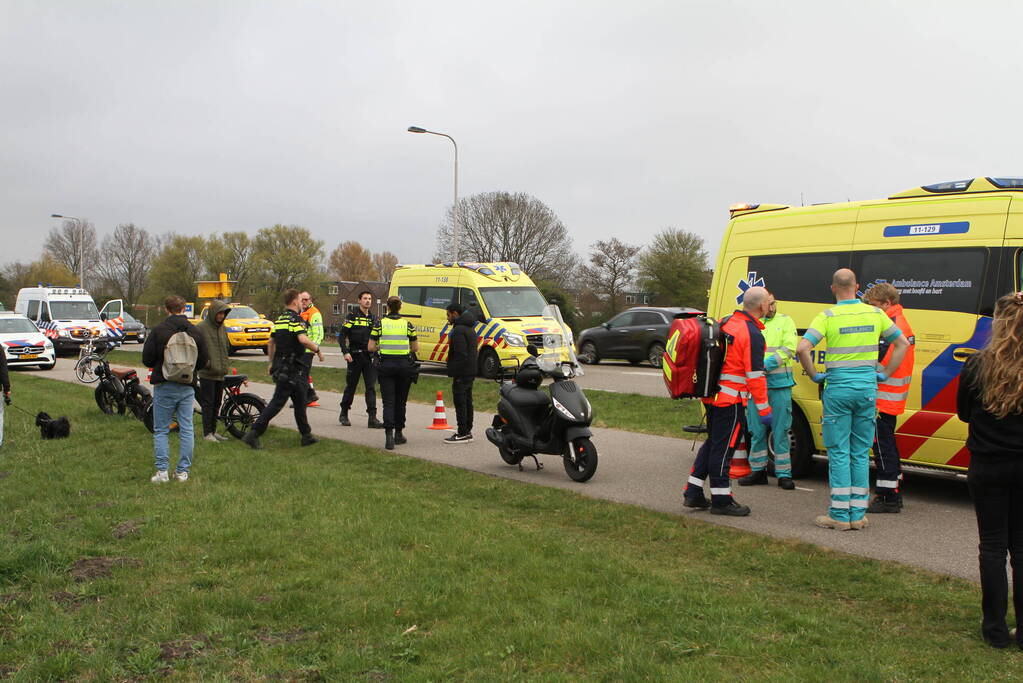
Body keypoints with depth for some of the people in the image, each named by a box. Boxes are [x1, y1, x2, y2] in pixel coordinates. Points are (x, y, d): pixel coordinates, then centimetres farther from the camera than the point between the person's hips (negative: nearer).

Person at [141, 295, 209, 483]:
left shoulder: (158, 331, -8)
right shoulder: (195, 332, 2)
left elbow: (147, 359, -6)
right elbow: (203, 361, 6)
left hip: (164, 387, -2)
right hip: (187, 387, 3)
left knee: (161, 430, 5)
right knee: (186, 430, 8)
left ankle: (162, 471, 0)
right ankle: (183, 471, 9)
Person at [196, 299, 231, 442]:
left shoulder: (222, 328, 14)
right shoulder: (201, 328, -8)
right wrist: (206, 363, -16)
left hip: (220, 373, 7)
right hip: (207, 373, -7)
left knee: (217, 403, 12)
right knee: (208, 403, -5)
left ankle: (213, 431, 22)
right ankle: (207, 433, 0)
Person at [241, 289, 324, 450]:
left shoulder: (279, 319, 15)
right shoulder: (296, 319, -13)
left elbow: (271, 342, 20)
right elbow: (303, 339, -28)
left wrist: (272, 363, 28)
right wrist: (318, 350, -14)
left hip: (279, 366, 10)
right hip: (291, 368, -10)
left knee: (300, 401, 16)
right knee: (277, 402, -8)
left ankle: (306, 436, 22)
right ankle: (253, 433, -9)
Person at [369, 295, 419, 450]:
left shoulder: (380, 324, -3)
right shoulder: (407, 324, 0)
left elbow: (370, 347, -4)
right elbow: (415, 348, 5)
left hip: (386, 365, -1)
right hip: (404, 365, 1)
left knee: (388, 402, -1)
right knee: (400, 401, 15)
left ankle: (389, 435, -17)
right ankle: (399, 434, 24)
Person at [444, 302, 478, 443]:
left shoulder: (458, 330, -16)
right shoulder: (470, 328, 18)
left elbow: (461, 354, -23)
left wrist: (455, 374, -21)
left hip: (461, 373, -10)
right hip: (470, 372, 10)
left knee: (460, 403, -7)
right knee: (467, 402, 14)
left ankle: (462, 434, -5)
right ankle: (467, 432, 20)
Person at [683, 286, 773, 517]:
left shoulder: (725, 323, 11)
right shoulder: (752, 334, -15)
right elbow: (755, 376, -17)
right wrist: (764, 409, -12)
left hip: (711, 395, 9)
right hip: (731, 400, -9)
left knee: (713, 443, 18)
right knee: (724, 447, -1)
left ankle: (693, 493, 21)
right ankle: (721, 500, 8)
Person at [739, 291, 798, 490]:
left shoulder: (785, 321, 7)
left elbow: (790, 348, -4)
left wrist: (768, 364, -15)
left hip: (780, 384, -1)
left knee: (780, 430, 0)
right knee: (757, 430, 7)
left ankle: (784, 474, 7)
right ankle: (758, 470, 18)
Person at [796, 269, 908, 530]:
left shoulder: (828, 316, -7)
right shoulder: (875, 314, 5)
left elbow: (802, 349, -17)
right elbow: (903, 343, 11)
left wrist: (815, 375, -3)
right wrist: (885, 373, 13)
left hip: (838, 388, -3)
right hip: (868, 388, 3)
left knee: (839, 453, 2)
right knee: (861, 453, 10)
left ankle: (840, 515, 4)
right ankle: (858, 514, 14)